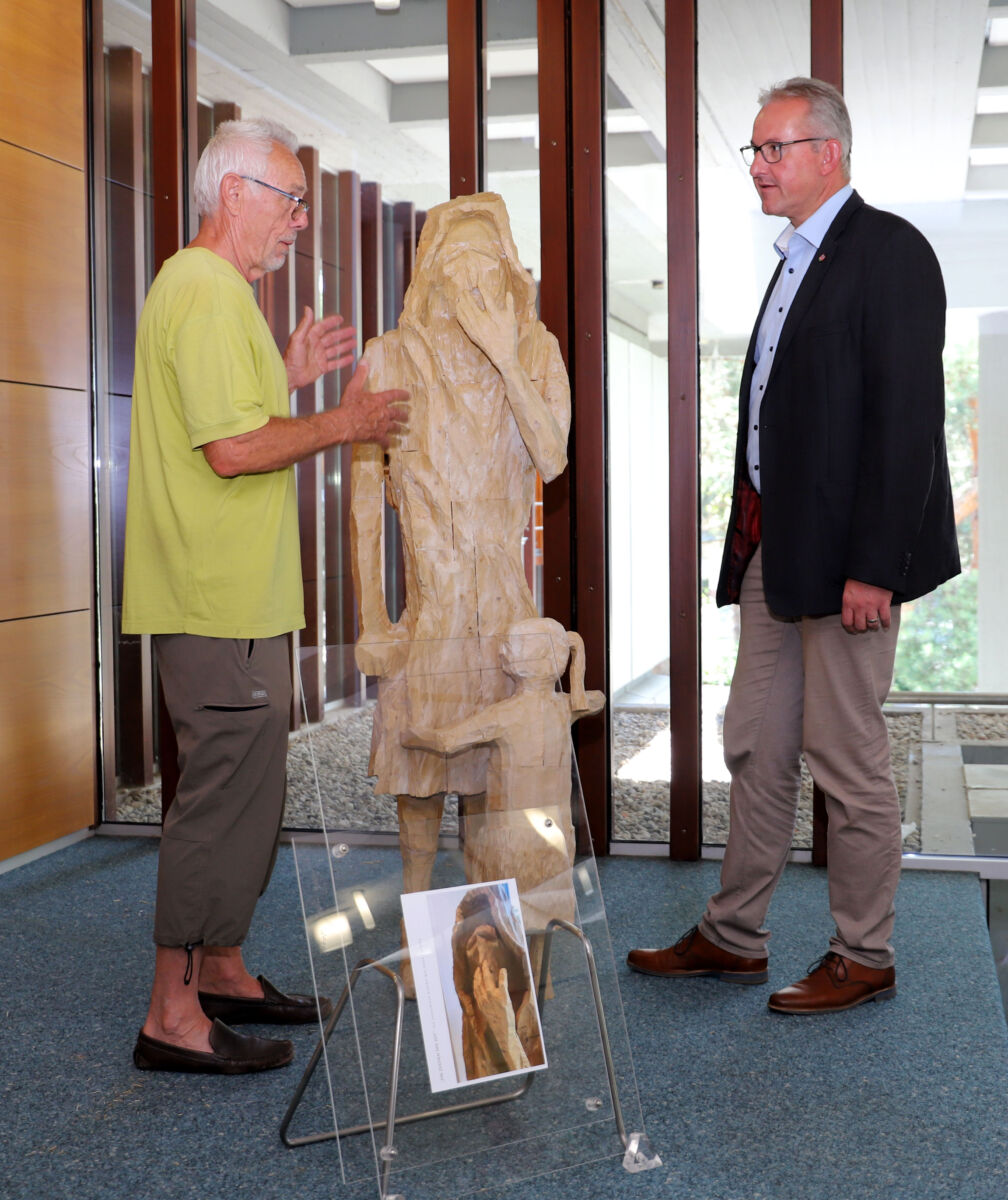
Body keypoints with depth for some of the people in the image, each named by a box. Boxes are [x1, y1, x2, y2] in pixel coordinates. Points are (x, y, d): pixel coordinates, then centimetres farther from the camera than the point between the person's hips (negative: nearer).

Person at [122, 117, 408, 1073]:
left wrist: (290, 375, 17)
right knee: (225, 796, -6)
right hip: (224, 602, -11)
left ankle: (221, 973, 28)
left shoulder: (199, 286, 20)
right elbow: (234, 448, -23)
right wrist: (343, 423, -12)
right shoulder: (210, 292, -15)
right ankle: (174, 1017, 2)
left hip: (230, 599, 11)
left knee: (241, 794, 17)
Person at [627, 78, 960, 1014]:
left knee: (846, 759, 1)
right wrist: (753, 541, 12)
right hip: (772, 548, 9)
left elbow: (907, 418, -17)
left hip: (843, 553, -9)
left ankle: (863, 957, 15)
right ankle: (732, 936, 25)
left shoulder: (888, 251, -10)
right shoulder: (796, 262, 18)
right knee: (755, 747, 14)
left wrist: (873, 567, -21)